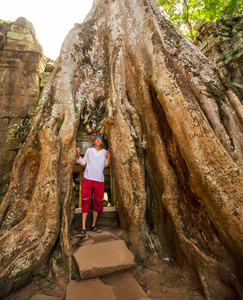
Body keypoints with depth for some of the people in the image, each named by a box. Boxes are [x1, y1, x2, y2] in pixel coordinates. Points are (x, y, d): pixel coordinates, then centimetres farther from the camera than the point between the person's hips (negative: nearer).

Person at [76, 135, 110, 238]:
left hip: (99, 180, 2)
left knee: (98, 203, 9)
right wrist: (78, 154, -2)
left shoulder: (104, 152, 7)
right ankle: (83, 229, 0)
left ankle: (93, 225, 24)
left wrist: (108, 158, 2)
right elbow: (83, 162, 13)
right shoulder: (89, 150, 4)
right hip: (88, 179, -2)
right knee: (85, 203, -5)